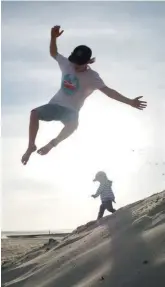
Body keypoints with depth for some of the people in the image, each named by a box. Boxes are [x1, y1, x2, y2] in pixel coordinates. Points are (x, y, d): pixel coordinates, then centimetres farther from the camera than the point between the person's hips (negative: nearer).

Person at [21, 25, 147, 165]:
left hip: (71, 110, -3)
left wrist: (130, 101, -30)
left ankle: (51, 144, -11)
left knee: (73, 124, -38)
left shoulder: (92, 77, -13)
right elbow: (53, 53, 14)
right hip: (56, 104, 4)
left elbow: (108, 91, -20)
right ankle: (31, 146, -12)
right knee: (35, 113, -24)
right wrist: (53, 37, -5)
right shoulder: (67, 64, -2)